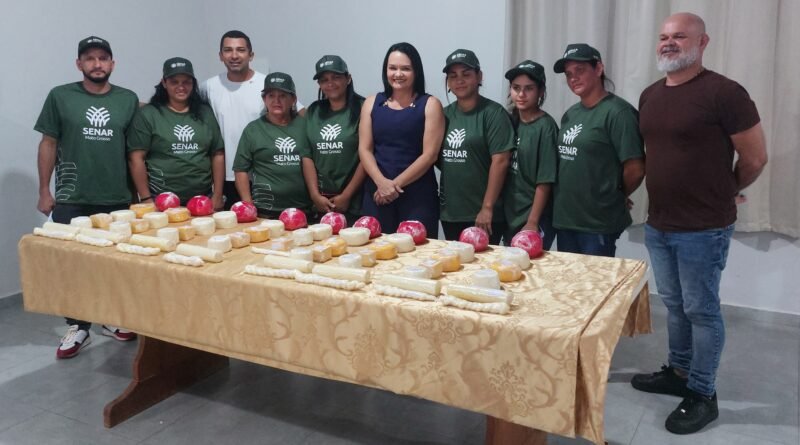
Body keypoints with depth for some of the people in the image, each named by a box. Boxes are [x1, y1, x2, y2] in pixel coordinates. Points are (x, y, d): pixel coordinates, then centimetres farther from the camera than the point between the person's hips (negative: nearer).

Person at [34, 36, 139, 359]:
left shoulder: (128, 100, 5)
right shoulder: (60, 97, 1)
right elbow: (48, 144, 3)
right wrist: (44, 192, 1)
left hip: (117, 199, 2)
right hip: (71, 200, -1)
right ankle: (78, 328, 16)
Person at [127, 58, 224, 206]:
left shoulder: (205, 113, 9)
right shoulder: (148, 114, -1)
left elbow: (218, 155, 9)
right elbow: (136, 158, -4)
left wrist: (217, 196, 3)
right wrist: (146, 199, -8)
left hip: (203, 200, 3)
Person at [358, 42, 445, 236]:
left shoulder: (429, 104, 1)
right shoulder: (372, 103, 10)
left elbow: (430, 154, -7)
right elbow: (364, 149, 4)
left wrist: (396, 183, -12)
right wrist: (381, 182, -13)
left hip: (418, 195, -3)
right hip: (377, 192, 3)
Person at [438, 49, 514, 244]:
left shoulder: (493, 112, -7)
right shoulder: (445, 114, 10)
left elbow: (500, 161, -13)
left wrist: (487, 207, -16)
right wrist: (440, 203, 5)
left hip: (482, 215, -5)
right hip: (449, 213, 5)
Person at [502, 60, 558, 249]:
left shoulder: (545, 126, -12)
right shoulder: (510, 121, 5)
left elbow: (544, 183, -14)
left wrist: (532, 223, -15)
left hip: (536, 220, -6)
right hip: (510, 217, 6)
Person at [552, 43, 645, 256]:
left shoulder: (617, 112, -13)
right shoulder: (570, 114, 11)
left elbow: (635, 169, -17)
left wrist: (617, 197, 0)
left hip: (598, 224, -7)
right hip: (564, 218, 7)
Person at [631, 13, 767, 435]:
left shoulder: (724, 92, -14)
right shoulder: (649, 96, 8)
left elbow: (755, 157, -8)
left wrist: (721, 194, 7)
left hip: (703, 230, -7)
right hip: (658, 225, 7)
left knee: (701, 311, 5)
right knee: (674, 305, 19)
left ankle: (703, 395, 19)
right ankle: (678, 372, 36)